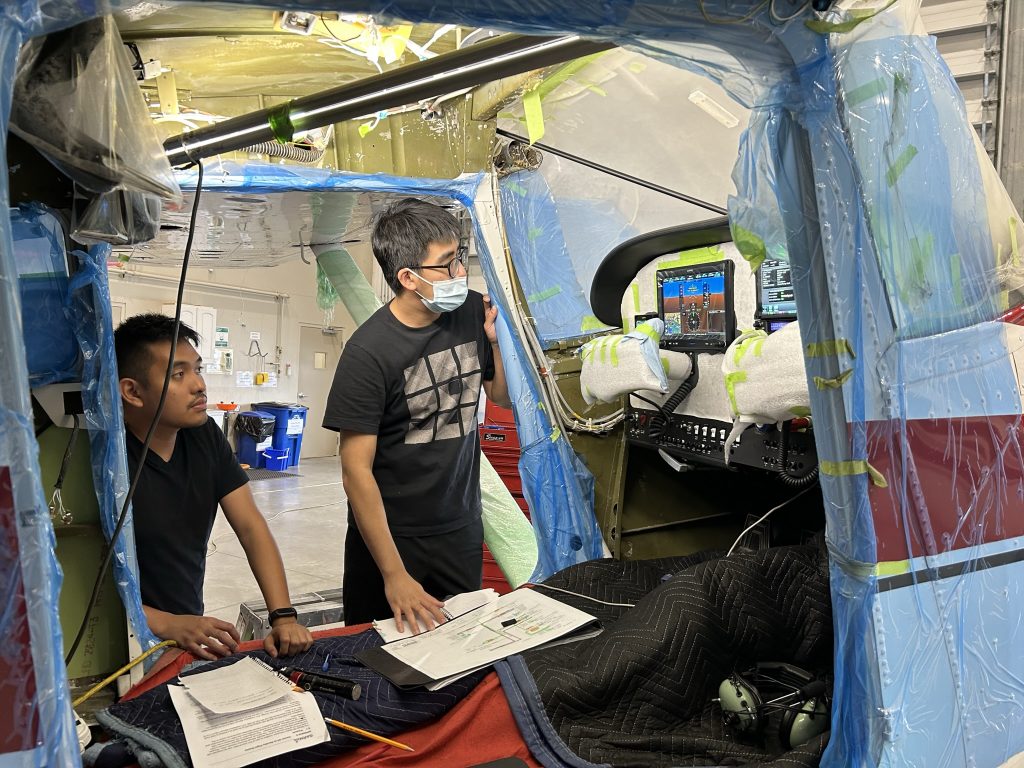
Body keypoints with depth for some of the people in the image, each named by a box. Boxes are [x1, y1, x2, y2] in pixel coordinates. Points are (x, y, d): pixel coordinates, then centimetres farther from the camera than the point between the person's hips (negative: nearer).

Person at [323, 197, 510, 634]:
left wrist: (499, 340, -10)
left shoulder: (472, 311, -5)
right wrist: (393, 574, -20)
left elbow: (503, 398, 10)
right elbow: (356, 471, -20)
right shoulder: (369, 351, -21)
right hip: (391, 536, -4)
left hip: (462, 529, 5)